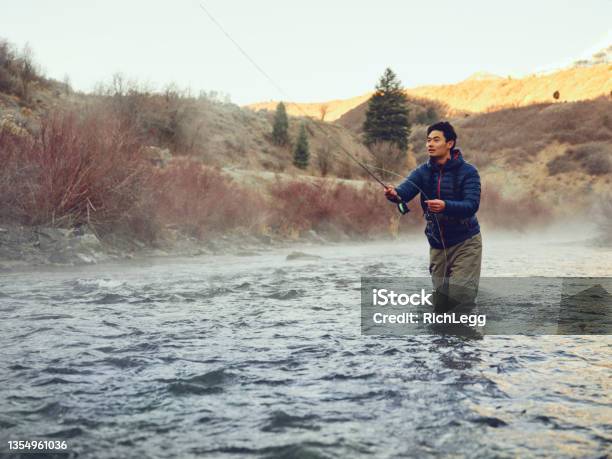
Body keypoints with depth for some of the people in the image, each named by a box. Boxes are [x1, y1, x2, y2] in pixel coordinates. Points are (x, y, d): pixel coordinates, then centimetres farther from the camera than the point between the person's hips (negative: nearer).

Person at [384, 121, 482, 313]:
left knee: (459, 297, -15)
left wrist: (445, 206, -43)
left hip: (465, 243, -4)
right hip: (437, 245, 4)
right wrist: (394, 194, -44)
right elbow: (405, 190, -20)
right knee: (440, 302, 10)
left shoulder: (468, 172, -11)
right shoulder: (423, 172, -1)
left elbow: (471, 205, -24)